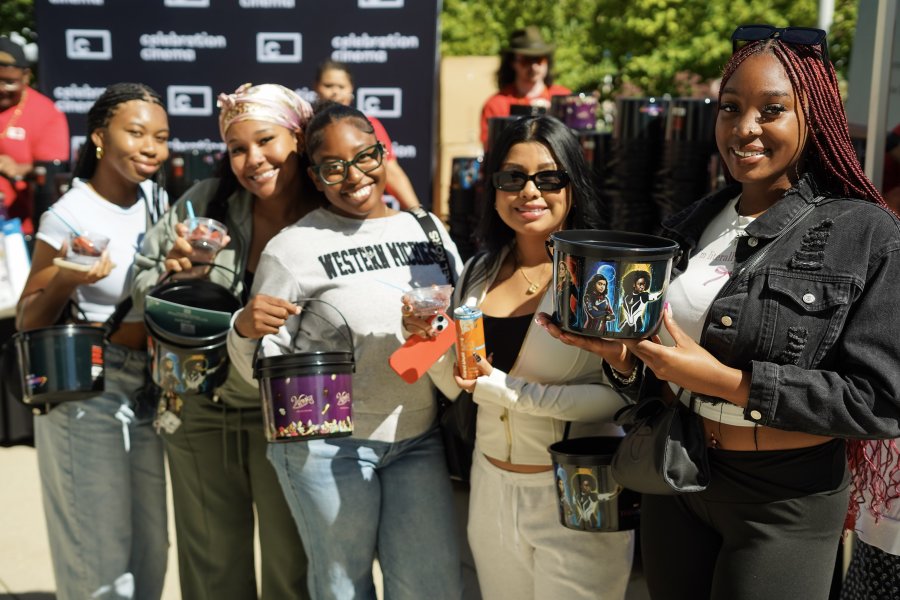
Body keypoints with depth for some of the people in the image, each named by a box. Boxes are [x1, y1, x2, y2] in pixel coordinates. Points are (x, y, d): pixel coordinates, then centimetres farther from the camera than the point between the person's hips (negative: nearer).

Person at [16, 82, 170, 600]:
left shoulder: (157, 199, 3)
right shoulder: (69, 216, -16)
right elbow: (28, 322, -10)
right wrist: (64, 282, -29)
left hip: (146, 394, 7)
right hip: (84, 396, -6)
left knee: (151, 553, 15)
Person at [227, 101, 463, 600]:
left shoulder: (427, 228, 4)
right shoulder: (292, 248, -8)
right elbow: (261, 368, -5)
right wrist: (245, 330, -25)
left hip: (418, 441, 4)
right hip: (328, 447, -3)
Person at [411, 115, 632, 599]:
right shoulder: (479, 272, 3)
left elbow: (620, 395, -20)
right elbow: (459, 387, 10)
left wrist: (507, 391, -24)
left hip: (578, 497, -5)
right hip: (491, 486, 5)